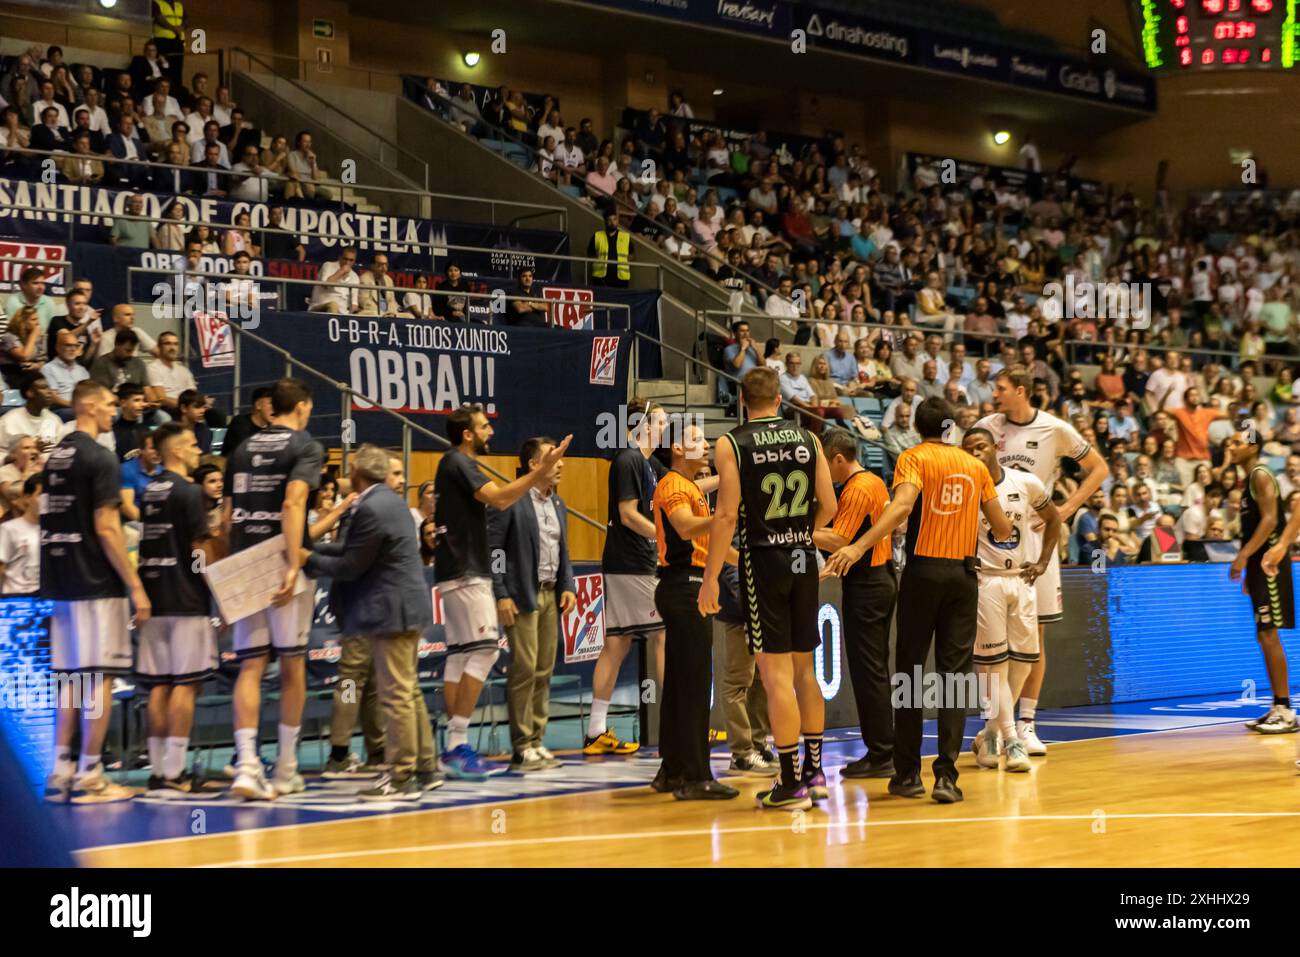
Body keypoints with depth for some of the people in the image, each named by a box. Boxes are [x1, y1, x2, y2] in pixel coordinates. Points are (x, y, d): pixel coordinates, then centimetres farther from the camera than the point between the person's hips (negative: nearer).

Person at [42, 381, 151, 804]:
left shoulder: (55, 456, 14)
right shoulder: (100, 458, -12)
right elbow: (106, 529, -17)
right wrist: (135, 585, -14)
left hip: (61, 583, 8)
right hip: (97, 583, -8)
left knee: (71, 677, 12)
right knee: (99, 677, -3)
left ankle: (60, 772, 11)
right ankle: (89, 776, -2)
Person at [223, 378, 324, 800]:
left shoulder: (241, 451, 16)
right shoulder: (306, 446, -2)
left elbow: (226, 519, 14)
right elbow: (293, 503, -17)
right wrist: (294, 566, -22)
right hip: (281, 566, -4)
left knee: (250, 666, 2)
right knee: (292, 665, 7)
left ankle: (247, 763, -13)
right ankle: (286, 768, 14)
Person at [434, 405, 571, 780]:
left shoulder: (458, 464, 20)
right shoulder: (458, 462, -11)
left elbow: (497, 499, 20)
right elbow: (500, 498, -22)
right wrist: (541, 471, -22)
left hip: (459, 572, 11)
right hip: (466, 573, -11)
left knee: (460, 655, 8)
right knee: (484, 650, -13)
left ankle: (455, 747, 8)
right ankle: (457, 744, -15)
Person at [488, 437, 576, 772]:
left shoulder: (558, 505, 16)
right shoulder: (511, 501, -8)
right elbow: (491, 548, -11)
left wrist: (568, 586, 7)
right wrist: (501, 595, -15)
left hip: (551, 594, 7)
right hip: (522, 596, -7)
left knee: (544, 671, 7)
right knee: (524, 669, -7)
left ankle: (537, 742, 13)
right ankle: (521, 748, -3)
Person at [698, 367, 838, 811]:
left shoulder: (732, 444, -6)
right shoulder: (807, 439, 6)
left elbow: (728, 514, -12)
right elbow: (828, 505, 4)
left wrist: (711, 576, -8)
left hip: (763, 559, -4)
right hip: (804, 559, 4)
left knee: (776, 674, -3)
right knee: (804, 669, 15)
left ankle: (791, 785, -1)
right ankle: (815, 771, 21)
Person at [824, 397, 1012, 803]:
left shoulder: (914, 458, -1)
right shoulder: (975, 465, 11)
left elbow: (902, 505, -20)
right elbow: (1002, 529, 14)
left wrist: (859, 546, -29)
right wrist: (1001, 531, 39)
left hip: (923, 571, -2)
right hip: (963, 573, 2)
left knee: (910, 671, 8)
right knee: (954, 674, 1)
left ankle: (907, 773, 10)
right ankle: (946, 775, -9)